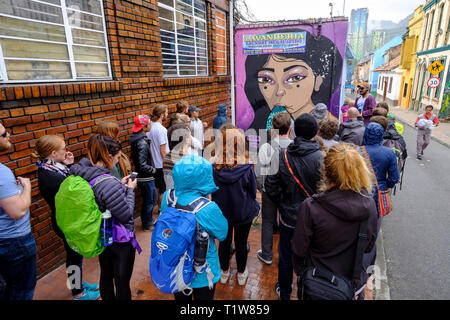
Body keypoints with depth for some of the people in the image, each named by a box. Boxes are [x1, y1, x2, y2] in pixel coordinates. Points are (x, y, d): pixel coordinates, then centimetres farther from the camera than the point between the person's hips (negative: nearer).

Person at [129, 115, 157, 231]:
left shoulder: (136, 138, 3)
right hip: (145, 178, -9)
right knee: (149, 201, 10)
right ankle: (147, 224, 28)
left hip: (142, 176, 9)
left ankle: (149, 219, 39)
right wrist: (153, 170, -14)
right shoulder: (142, 143, -27)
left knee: (153, 197, 23)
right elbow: (142, 165, -31)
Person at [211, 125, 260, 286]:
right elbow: (253, 192, -9)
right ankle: (241, 274, 39)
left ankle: (224, 273, 42)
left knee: (224, 241, 21)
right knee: (241, 243, 18)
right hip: (243, 213, -1)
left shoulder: (214, 167, -20)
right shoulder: (247, 168, -23)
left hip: (221, 211, 2)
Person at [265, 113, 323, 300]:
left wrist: (283, 203, 8)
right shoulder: (321, 158, -21)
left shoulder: (282, 156, -13)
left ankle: (284, 293, 41)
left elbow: (271, 188, -9)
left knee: (285, 257, 20)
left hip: (288, 217, 2)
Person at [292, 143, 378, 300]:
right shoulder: (369, 203, -17)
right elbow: (369, 246, -2)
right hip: (356, 284, 4)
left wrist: (299, 272, 3)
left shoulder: (311, 207, -30)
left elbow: (299, 250, -17)